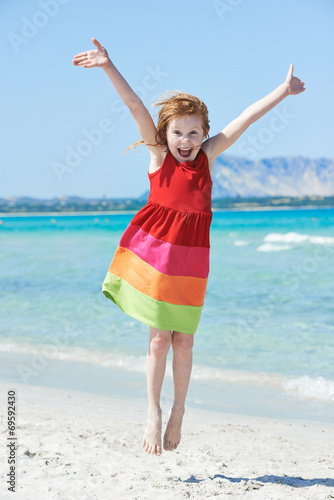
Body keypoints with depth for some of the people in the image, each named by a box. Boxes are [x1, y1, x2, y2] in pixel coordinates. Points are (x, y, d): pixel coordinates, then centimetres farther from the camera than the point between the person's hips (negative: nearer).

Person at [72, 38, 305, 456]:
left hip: (191, 257, 2)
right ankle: (153, 413, 16)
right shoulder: (159, 154, -3)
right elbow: (135, 106, -13)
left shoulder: (208, 154, 4)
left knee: (183, 340, 7)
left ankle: (178, 413, 25)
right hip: (154, 249, -2)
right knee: (159, 338, 1)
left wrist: (283, 91, 10)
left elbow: (246, 118, 5)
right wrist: (108, 67, -21)